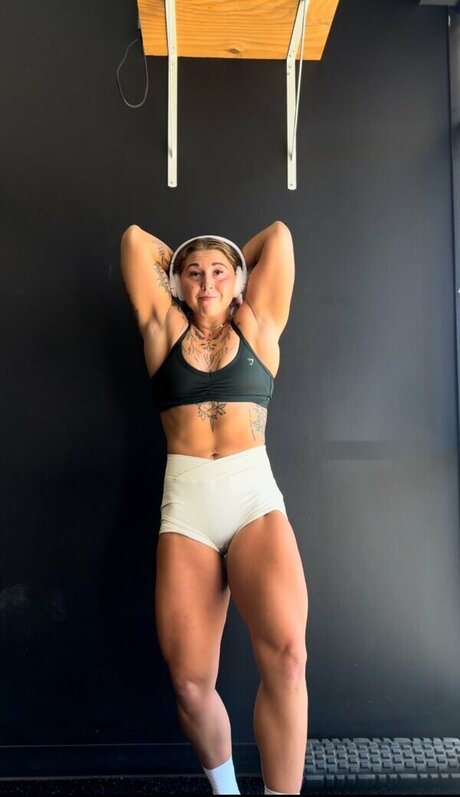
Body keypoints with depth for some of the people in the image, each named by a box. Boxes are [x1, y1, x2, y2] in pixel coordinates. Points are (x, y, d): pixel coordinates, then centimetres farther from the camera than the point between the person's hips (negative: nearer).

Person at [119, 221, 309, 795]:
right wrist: (179, 264, 33)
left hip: (256, 498, 0)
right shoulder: (164, 329, 17)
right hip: (185, 507, 1)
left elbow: (278, 234, 18)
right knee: (190, 680, -2)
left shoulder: (257, 327, 16)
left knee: (285, 655, -23)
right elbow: (135, 238, 19)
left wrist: (235, 265, 32)